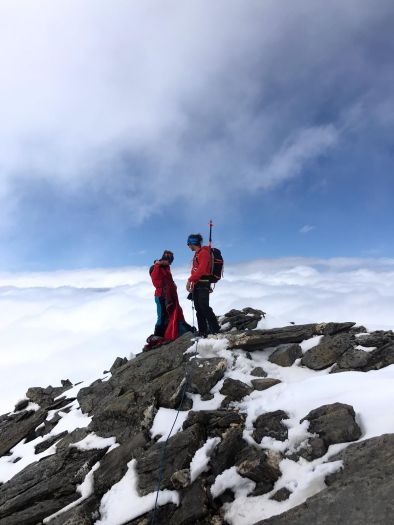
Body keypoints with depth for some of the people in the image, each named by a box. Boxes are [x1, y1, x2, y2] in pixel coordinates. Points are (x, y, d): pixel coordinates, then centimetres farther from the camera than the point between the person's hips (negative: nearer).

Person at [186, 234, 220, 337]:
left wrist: (190, 280, -19)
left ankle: (214, 328, -7)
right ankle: (202, 331, 11)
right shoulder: (197, 254, 21)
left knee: (204, 307, -14)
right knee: (199, 308, 7)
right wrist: (192, 282, 14)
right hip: (196, 284, 9)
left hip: (203, 284, -9)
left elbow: (201, 269, -19)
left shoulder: (204, 252, -8)